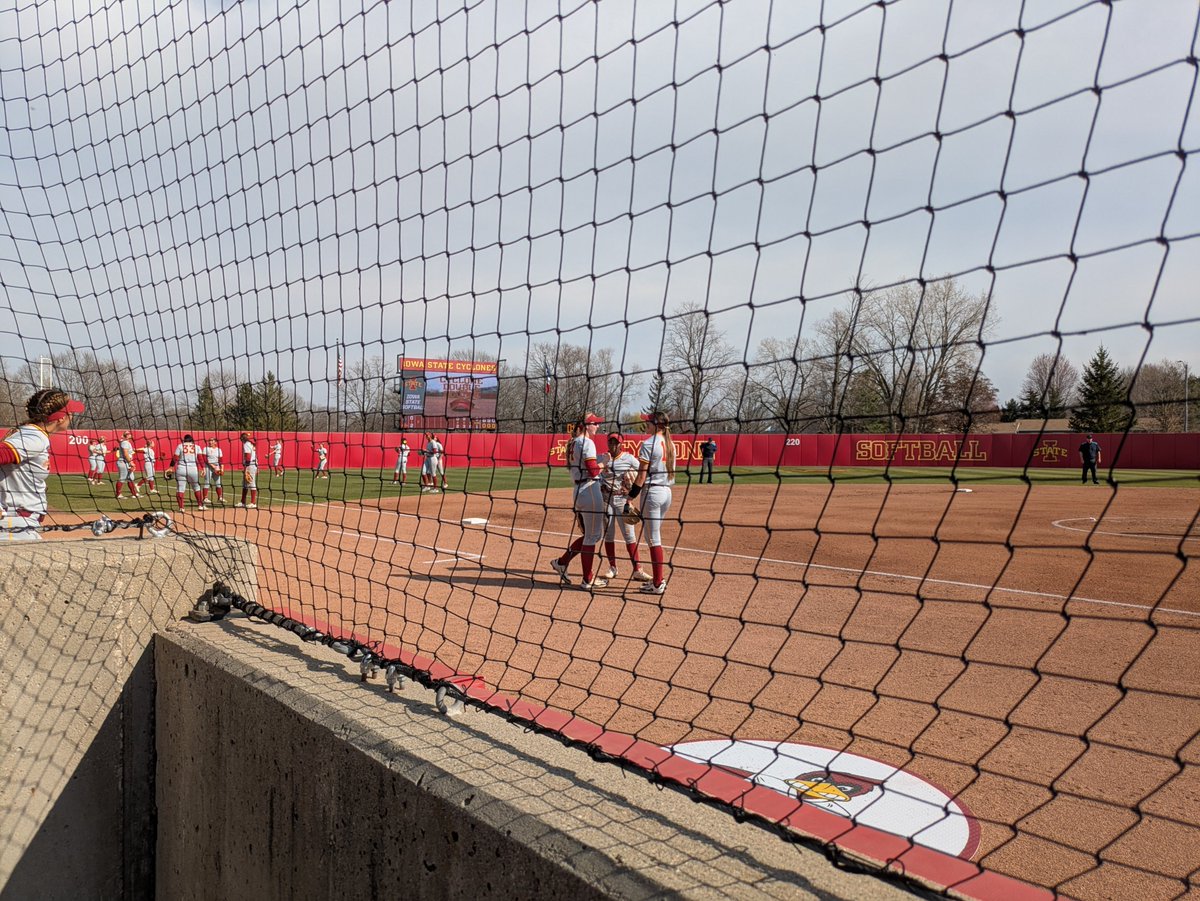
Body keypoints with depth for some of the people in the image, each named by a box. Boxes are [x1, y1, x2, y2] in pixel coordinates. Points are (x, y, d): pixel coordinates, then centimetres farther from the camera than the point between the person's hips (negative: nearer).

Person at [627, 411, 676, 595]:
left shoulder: (648, 444, -13)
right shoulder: (670, 444, 11)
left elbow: (642, 475, -15)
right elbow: (670, 471, 13)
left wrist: (631, 497, -10)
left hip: (652, 492, -8)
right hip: (667, 491, 8)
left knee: (653, 539, -3)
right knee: (655, 537, 18)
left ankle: (657, 585, 1)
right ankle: (660, 579, 21)